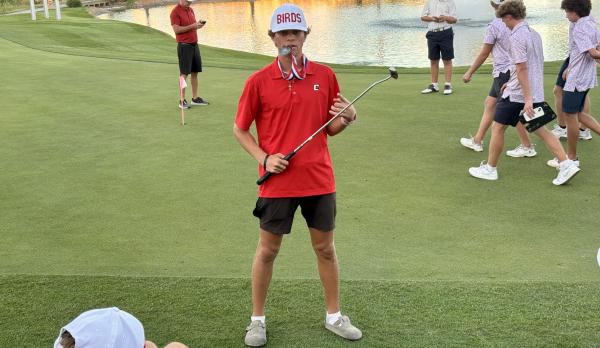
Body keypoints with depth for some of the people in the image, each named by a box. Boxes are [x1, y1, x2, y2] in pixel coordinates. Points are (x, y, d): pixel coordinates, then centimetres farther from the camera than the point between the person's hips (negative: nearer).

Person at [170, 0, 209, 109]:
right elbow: (177, 29, -18)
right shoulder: (175, 12, -11)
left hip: (194, 45, 8)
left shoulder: (190, 10, 13)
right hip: (184, 46, -8)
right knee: (184, 73, -5)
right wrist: (192, 26, -22)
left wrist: (198, 24, -1)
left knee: (195, 72, 10)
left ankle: (195, 98, 17)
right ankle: (182, 100, 0)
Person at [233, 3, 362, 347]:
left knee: (325, 248, 14)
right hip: (277, 182, -2)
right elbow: (240, 129, 3)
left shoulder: (325, 75, -1)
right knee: (267, 251, 10)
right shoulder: (259, 81, -6)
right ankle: (257, 319, 28)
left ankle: (334, 315, 32)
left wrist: (347, 119, -14)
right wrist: (263, 157, -11)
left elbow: (330, 129, 7)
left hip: (319, 179, 2)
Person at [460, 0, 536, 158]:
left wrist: (469, 73, 1)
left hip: (503, 72, -8)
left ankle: (527, 147, 5)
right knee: (489, 103, 18)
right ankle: (477, 141, 26)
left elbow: (484, 54, -10)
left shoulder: (494, 26, -16)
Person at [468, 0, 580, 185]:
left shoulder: (517, 36, -16)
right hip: (536, 92, 8)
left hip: (518, 94, -8)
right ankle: (566, 165, 4)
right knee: (540, 129, 12)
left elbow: (522, 68, -22)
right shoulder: (534, 33, 11)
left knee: (497, 128, 5)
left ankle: (490, 169, 14)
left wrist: (527, 99, -24)